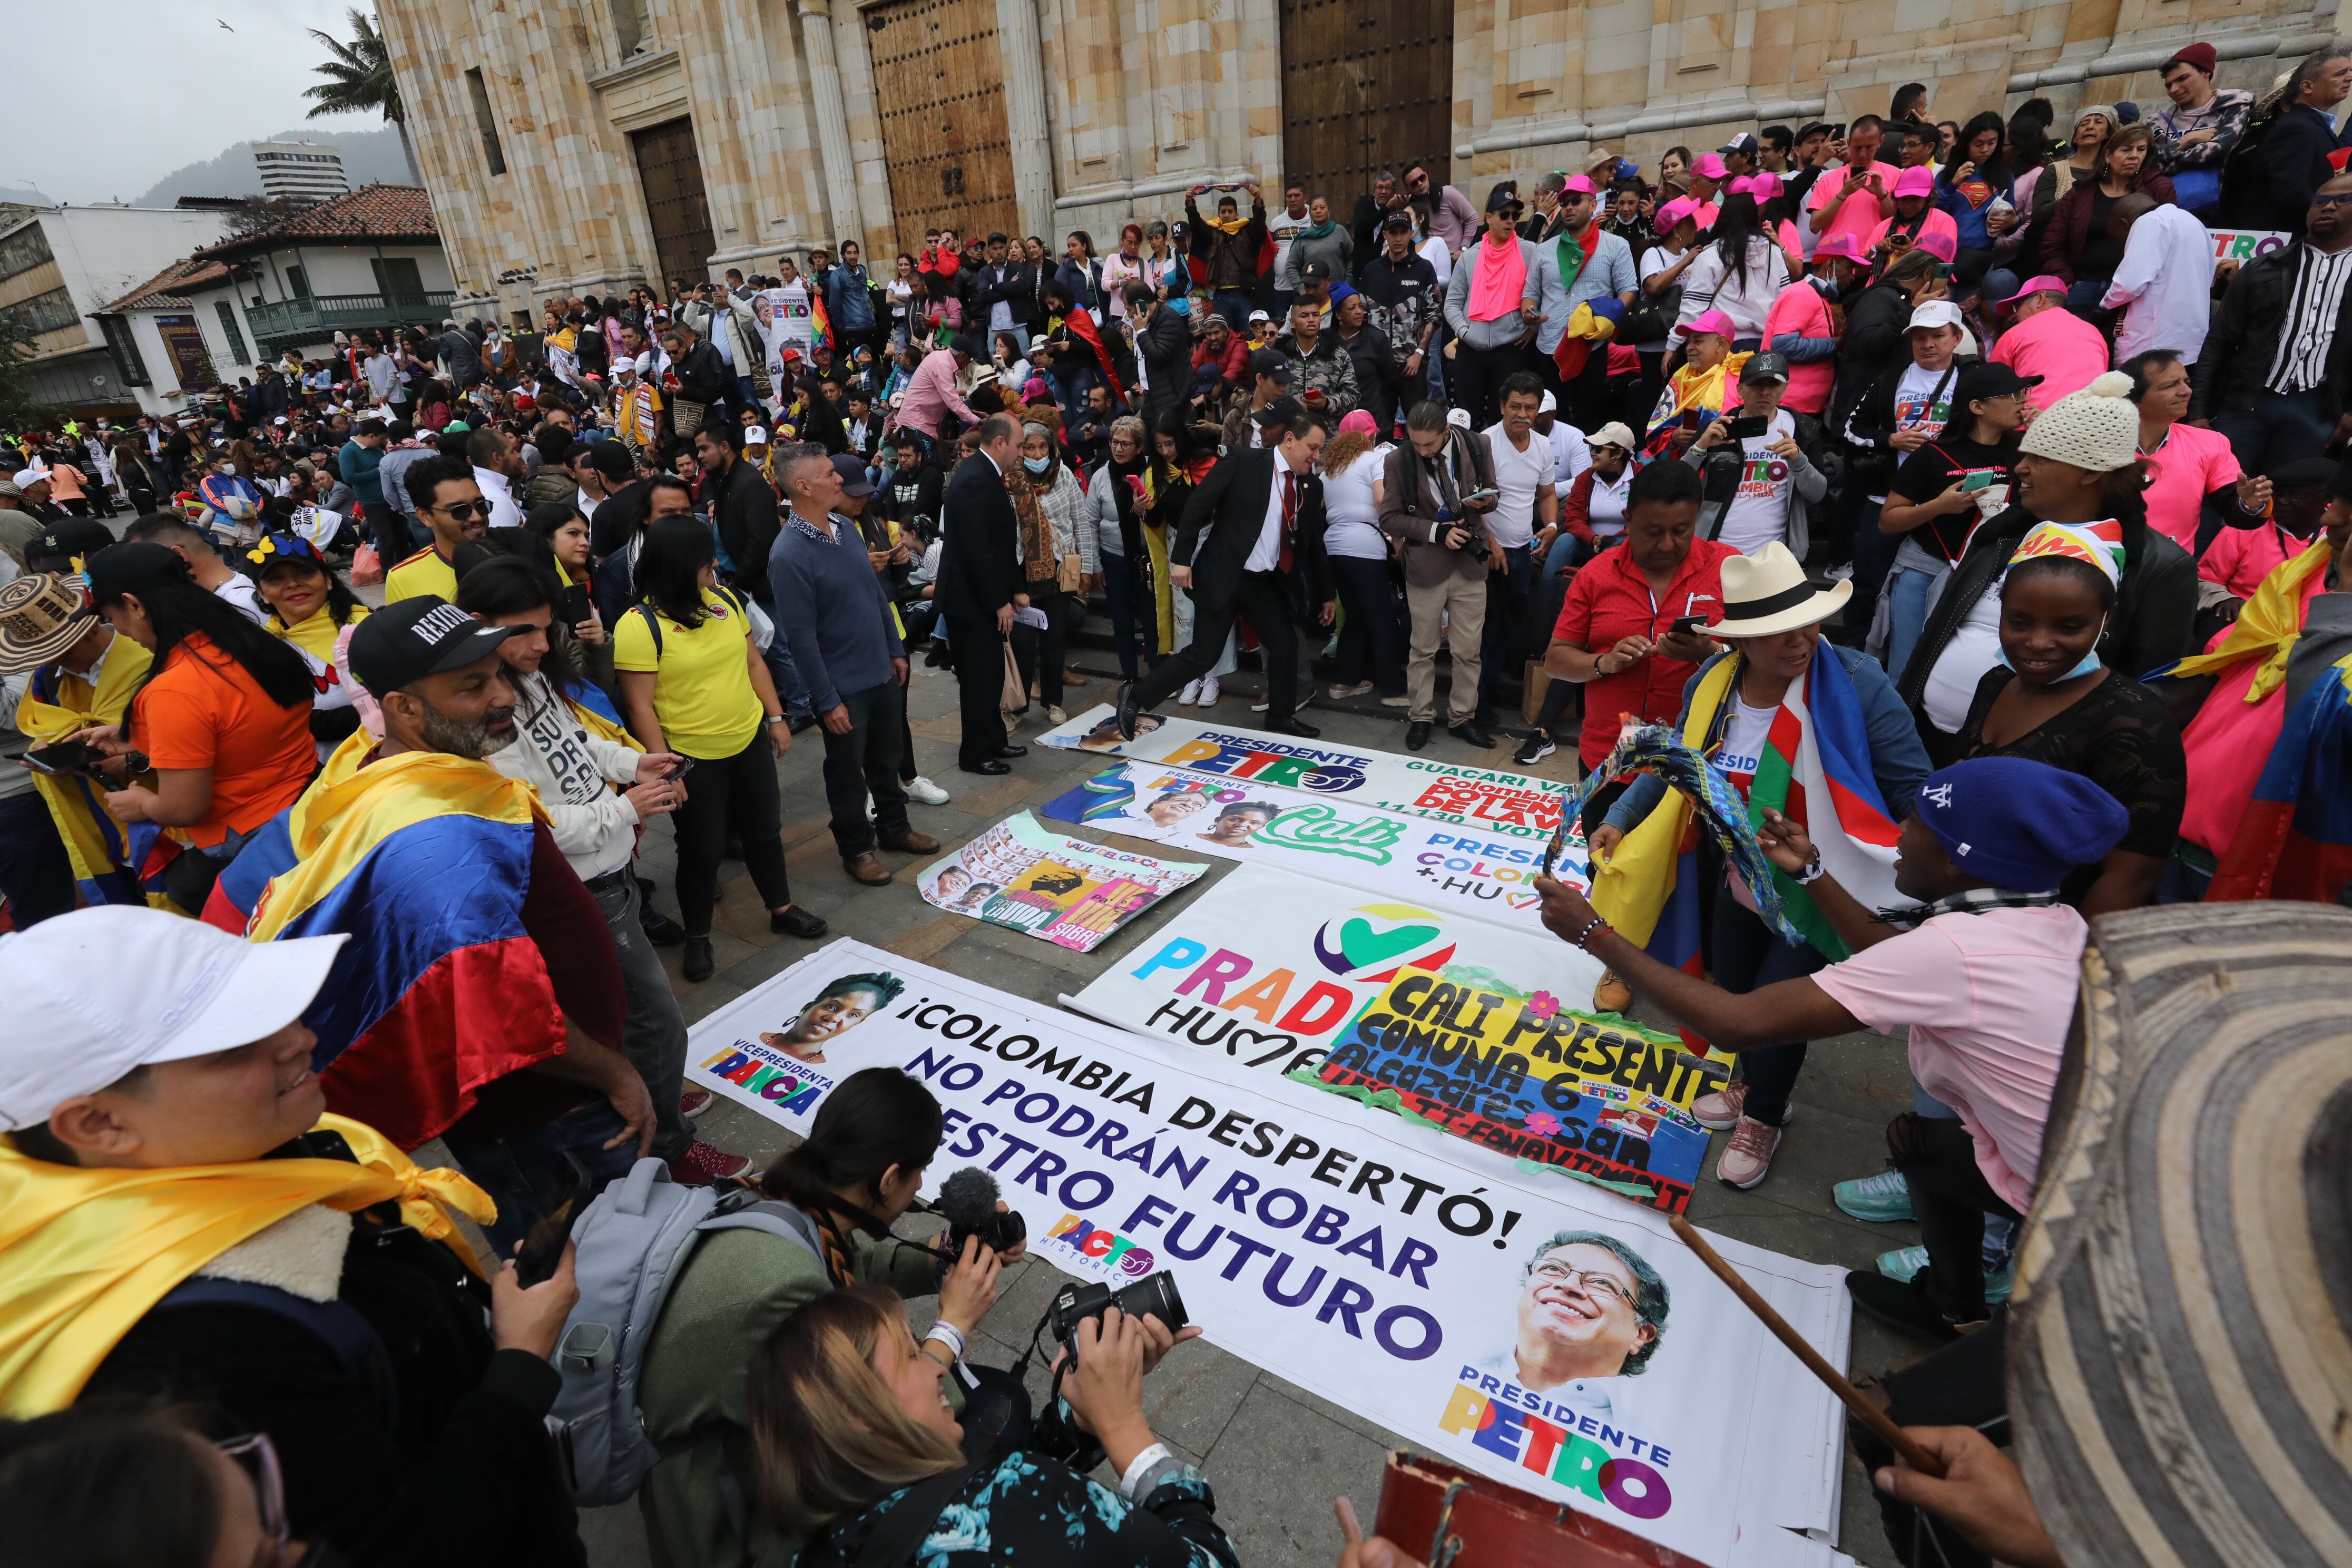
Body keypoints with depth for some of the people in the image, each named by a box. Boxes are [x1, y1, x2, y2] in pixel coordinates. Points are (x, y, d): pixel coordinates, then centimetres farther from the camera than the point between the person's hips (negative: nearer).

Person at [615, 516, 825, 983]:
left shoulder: (723, 599, 0)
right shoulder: (639, 626, -18)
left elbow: (754, 661, 9)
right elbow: (640, 706, -17)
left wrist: (776, 718, 8)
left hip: (750, 741, 5)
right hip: (693, 758, -5)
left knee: (764, 831, 18)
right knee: (702, 849, 8)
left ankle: (782, 910, 38)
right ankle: (697, 937, 28)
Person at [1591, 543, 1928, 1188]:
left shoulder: (1855, 683, -24)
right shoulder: (1712, 683, -11)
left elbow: (1914, 793, -17)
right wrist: (1620, 819, -2)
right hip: (1743, 878, 5)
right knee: (1733, 992, 21)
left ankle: (1764, 1117, 38)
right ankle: (1753, 1086, 54)